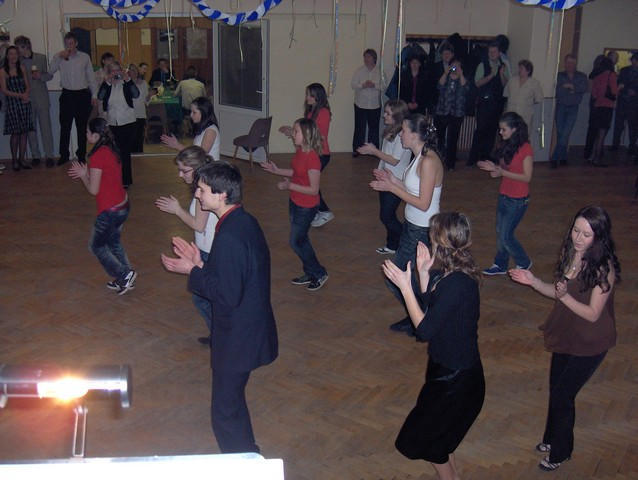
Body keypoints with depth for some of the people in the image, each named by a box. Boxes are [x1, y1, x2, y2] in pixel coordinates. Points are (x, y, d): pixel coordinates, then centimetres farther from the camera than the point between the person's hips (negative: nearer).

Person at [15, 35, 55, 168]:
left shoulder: (41, 58, 3)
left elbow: (49, 75, 7)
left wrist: (40, 76, -13)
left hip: (41, 98, -1)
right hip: (26, 99, 1)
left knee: (45, 127, -1)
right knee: (31, 129, 5)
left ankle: (49, 156, 4)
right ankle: (35, 156, 14)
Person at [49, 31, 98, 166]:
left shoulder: (85, 57, 4)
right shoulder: (59, 57, 5)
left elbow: (91, 77, 7)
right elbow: (51, 71, -11)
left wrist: (94, 95, 4)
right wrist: (60, 57, -18)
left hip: (83, 94, 0)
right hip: (67, 94, 0)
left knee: (82, 127, 5)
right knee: (65, 126, 1)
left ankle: (81, 155, 14)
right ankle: (64, 155, 11)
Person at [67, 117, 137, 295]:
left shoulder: (97, 156, -21)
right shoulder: (111, 150, 5)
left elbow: (93, 190, -17)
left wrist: (83, 175, -1)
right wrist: (87, 173, 10)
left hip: (110, 211, -9)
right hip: (123, 205, 9)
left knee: (97, 246, 12)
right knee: (113, 242, 24)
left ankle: (124, 275, 8)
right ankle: (125, 279, 29)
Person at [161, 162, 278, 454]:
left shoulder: (229, 237, -27)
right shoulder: (245, 222, 4)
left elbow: (227, 295, -26)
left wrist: (192, 272, -15)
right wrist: (200, 264, 4)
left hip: (237, 338, -10)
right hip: (250, 329, 10)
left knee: (225, 412, 5)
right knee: (234, 402, 27)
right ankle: (247, 457, 44)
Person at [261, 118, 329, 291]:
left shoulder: (312, 158, -28)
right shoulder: (299, 151, -1)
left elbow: (314, 189, -25)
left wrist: (289, 186, -23)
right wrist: (277, 171, 7)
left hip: (306, 207, -9)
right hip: (295, 202, 9)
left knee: (296, 241, 3)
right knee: (301, 240, 20)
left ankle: (319, 274, 21)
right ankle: (310, 274, 37)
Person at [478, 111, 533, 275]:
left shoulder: (525, 148, -18)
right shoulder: (505, 145, 4)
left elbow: (526, 177, -19)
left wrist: (501, 172, -24)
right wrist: (494, 168, -8)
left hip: (518, 200, -7)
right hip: (504, 196, 7)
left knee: (505, 236, -2)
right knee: (500, 232, 16)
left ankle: (524, 263, 21)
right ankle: (500, 265, 32)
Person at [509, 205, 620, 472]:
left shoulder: (604, 268, -26)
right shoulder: (569, 253, -7)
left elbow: (592, 314, -23)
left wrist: (565, 296, -35)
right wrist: (533, 281, -12)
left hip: (589, 344, -6)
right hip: (565, 334, 7)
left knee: (562, 396, 4)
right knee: (556, 389, 22)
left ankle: (560, 452, 28)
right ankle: (552, 438, 47)